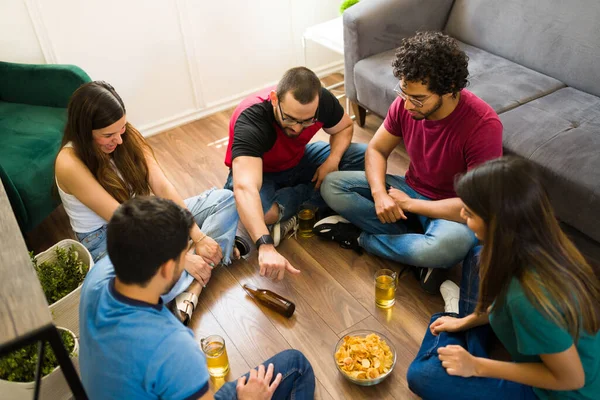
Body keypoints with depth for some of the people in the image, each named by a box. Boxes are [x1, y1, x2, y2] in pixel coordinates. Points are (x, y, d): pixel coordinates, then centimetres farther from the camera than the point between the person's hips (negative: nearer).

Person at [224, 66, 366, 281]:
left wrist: (333, 160, -21)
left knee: (363, 157, -15)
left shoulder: (322, 100, -23)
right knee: (259, 212, -39)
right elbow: (245, 188, -51)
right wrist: (266, 247, -63)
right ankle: (310, 199, -9)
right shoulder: (251, 121, -38)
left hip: (299, 161, 5)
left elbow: (344, 127, 0)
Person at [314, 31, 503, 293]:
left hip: (450, 210, -5)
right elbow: (377, 149, 0)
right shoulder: (406, 102, -13)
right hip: (410, 190, 5)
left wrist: (408, 204, -21)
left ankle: (360, 237, -12)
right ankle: (417, 245, -15)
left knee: (451, 244, -41)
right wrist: (379, 194, -20)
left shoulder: (483, 125, -29)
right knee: (332, 185, -10)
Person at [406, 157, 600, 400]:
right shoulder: (540, 245, -17)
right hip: (549, 352, 7)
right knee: (479, 259, 9)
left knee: (421, 376, -15)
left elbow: (571, 378, -25)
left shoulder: (530, 298, -40)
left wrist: (477, 367, -20)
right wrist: (466, 320, 7)